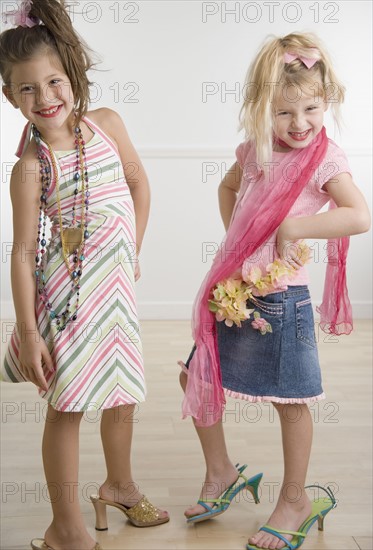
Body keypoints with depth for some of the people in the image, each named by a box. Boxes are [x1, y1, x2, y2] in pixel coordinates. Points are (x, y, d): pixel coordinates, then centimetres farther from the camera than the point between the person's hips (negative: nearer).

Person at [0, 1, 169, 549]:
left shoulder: (107, 122, -2)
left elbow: (139, 184, 11)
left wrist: (132, 253, 10)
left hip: (118, 282, 5)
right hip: (68, 288, -5)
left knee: (123, 391, 19)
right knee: (67, 404, 1)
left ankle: (119, 485, 44)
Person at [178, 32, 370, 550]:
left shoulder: (325, 158, -11)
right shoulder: (256, 149, 6)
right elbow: (228, 188, 26)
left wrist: (291, 228, -23)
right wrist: (235, 235, 12)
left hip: (280, 297, -6)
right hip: (232, 289, 7)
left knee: (291, 400, 7)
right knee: (196, 377, 13)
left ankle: (296, 500, 27)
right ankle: (220, 472, 35)